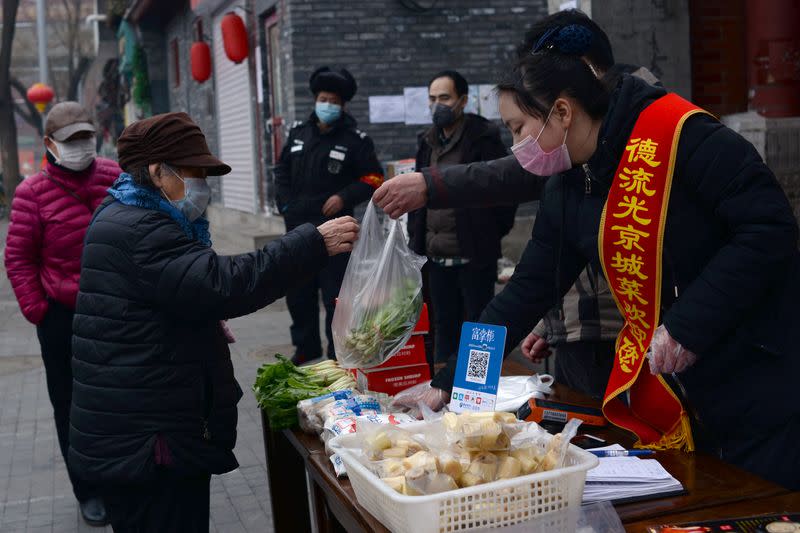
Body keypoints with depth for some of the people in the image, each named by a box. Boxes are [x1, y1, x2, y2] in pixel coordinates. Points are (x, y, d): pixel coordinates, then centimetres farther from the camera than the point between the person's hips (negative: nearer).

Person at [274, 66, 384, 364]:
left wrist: (344, 197, -15)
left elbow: (373, 178, -2)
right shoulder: (298, 133, 12)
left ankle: (338, 354, 7)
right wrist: (285, 203, 6)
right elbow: (282, 170, 20)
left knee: (334, 295, -4)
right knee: (297, 292, 13)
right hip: (297, 228, 5)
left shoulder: (355, 139, -3)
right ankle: (306, 346, 29)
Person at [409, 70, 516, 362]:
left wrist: (490, 235, -6)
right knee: (444, 329, 15)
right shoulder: (427, 141, 11)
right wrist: (416, 237, 11)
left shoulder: (483, 138, -8)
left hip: (474, 256, -6)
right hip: (436, 257, 6)